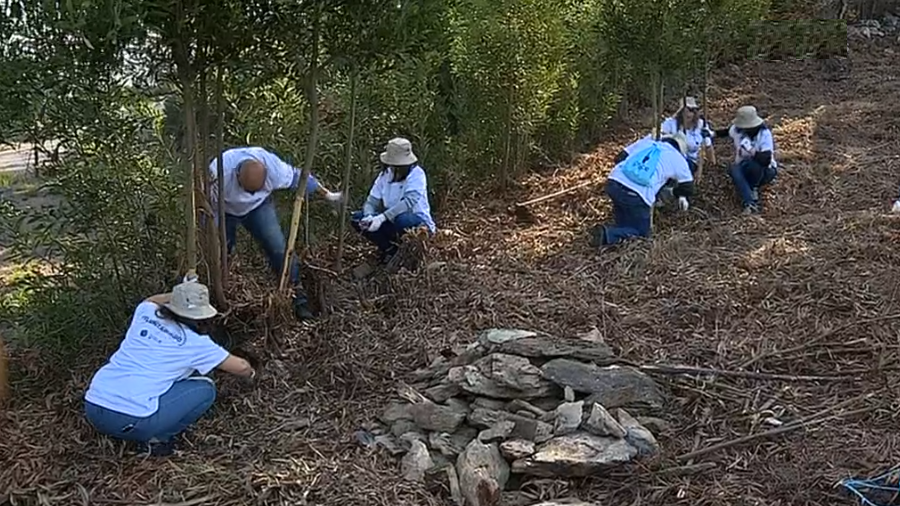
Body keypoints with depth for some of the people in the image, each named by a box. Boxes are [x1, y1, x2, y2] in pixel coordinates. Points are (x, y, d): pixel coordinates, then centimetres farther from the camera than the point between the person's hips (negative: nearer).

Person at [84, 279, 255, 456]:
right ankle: (155, 439, 5)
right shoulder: (194, 343, -1)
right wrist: (250, 372, 31)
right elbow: (241, 367, 10)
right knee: (205, 389, 8)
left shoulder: (144, 313, 9)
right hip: (130, 422, -6)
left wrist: (180, 295, 43)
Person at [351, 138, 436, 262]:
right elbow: (372, 200, -3)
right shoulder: (385, 174, -1)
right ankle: (389, 248, 4)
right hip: (392, 221, 6)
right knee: (357, 219, -9)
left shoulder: (416, 174, -18)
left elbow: (410, 201, -32)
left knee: (401, 219, -39)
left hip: (419, 223, -6)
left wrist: (382, 217, -39)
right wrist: (369, 216, -27)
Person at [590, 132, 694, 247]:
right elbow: (688, 186, 28)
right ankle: (607, 234, -11)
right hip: (637, 196, -5)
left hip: (613, 182, 5)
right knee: (641, 233, 12)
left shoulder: (646, 142, 25)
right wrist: (682, 195, 50)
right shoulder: (678, 159, 17)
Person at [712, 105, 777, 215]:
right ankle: (750, 203, -44)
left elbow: (766, 160, -35)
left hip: (765, 172, -4)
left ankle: (753, 189, -9)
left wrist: (751, 150, -46)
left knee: (754, 164, -40)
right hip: (745, 169, 5)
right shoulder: (737, 129, -9)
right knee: (734, 169, -32)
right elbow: (728, 131, 19)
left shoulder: (764, 134, -24)